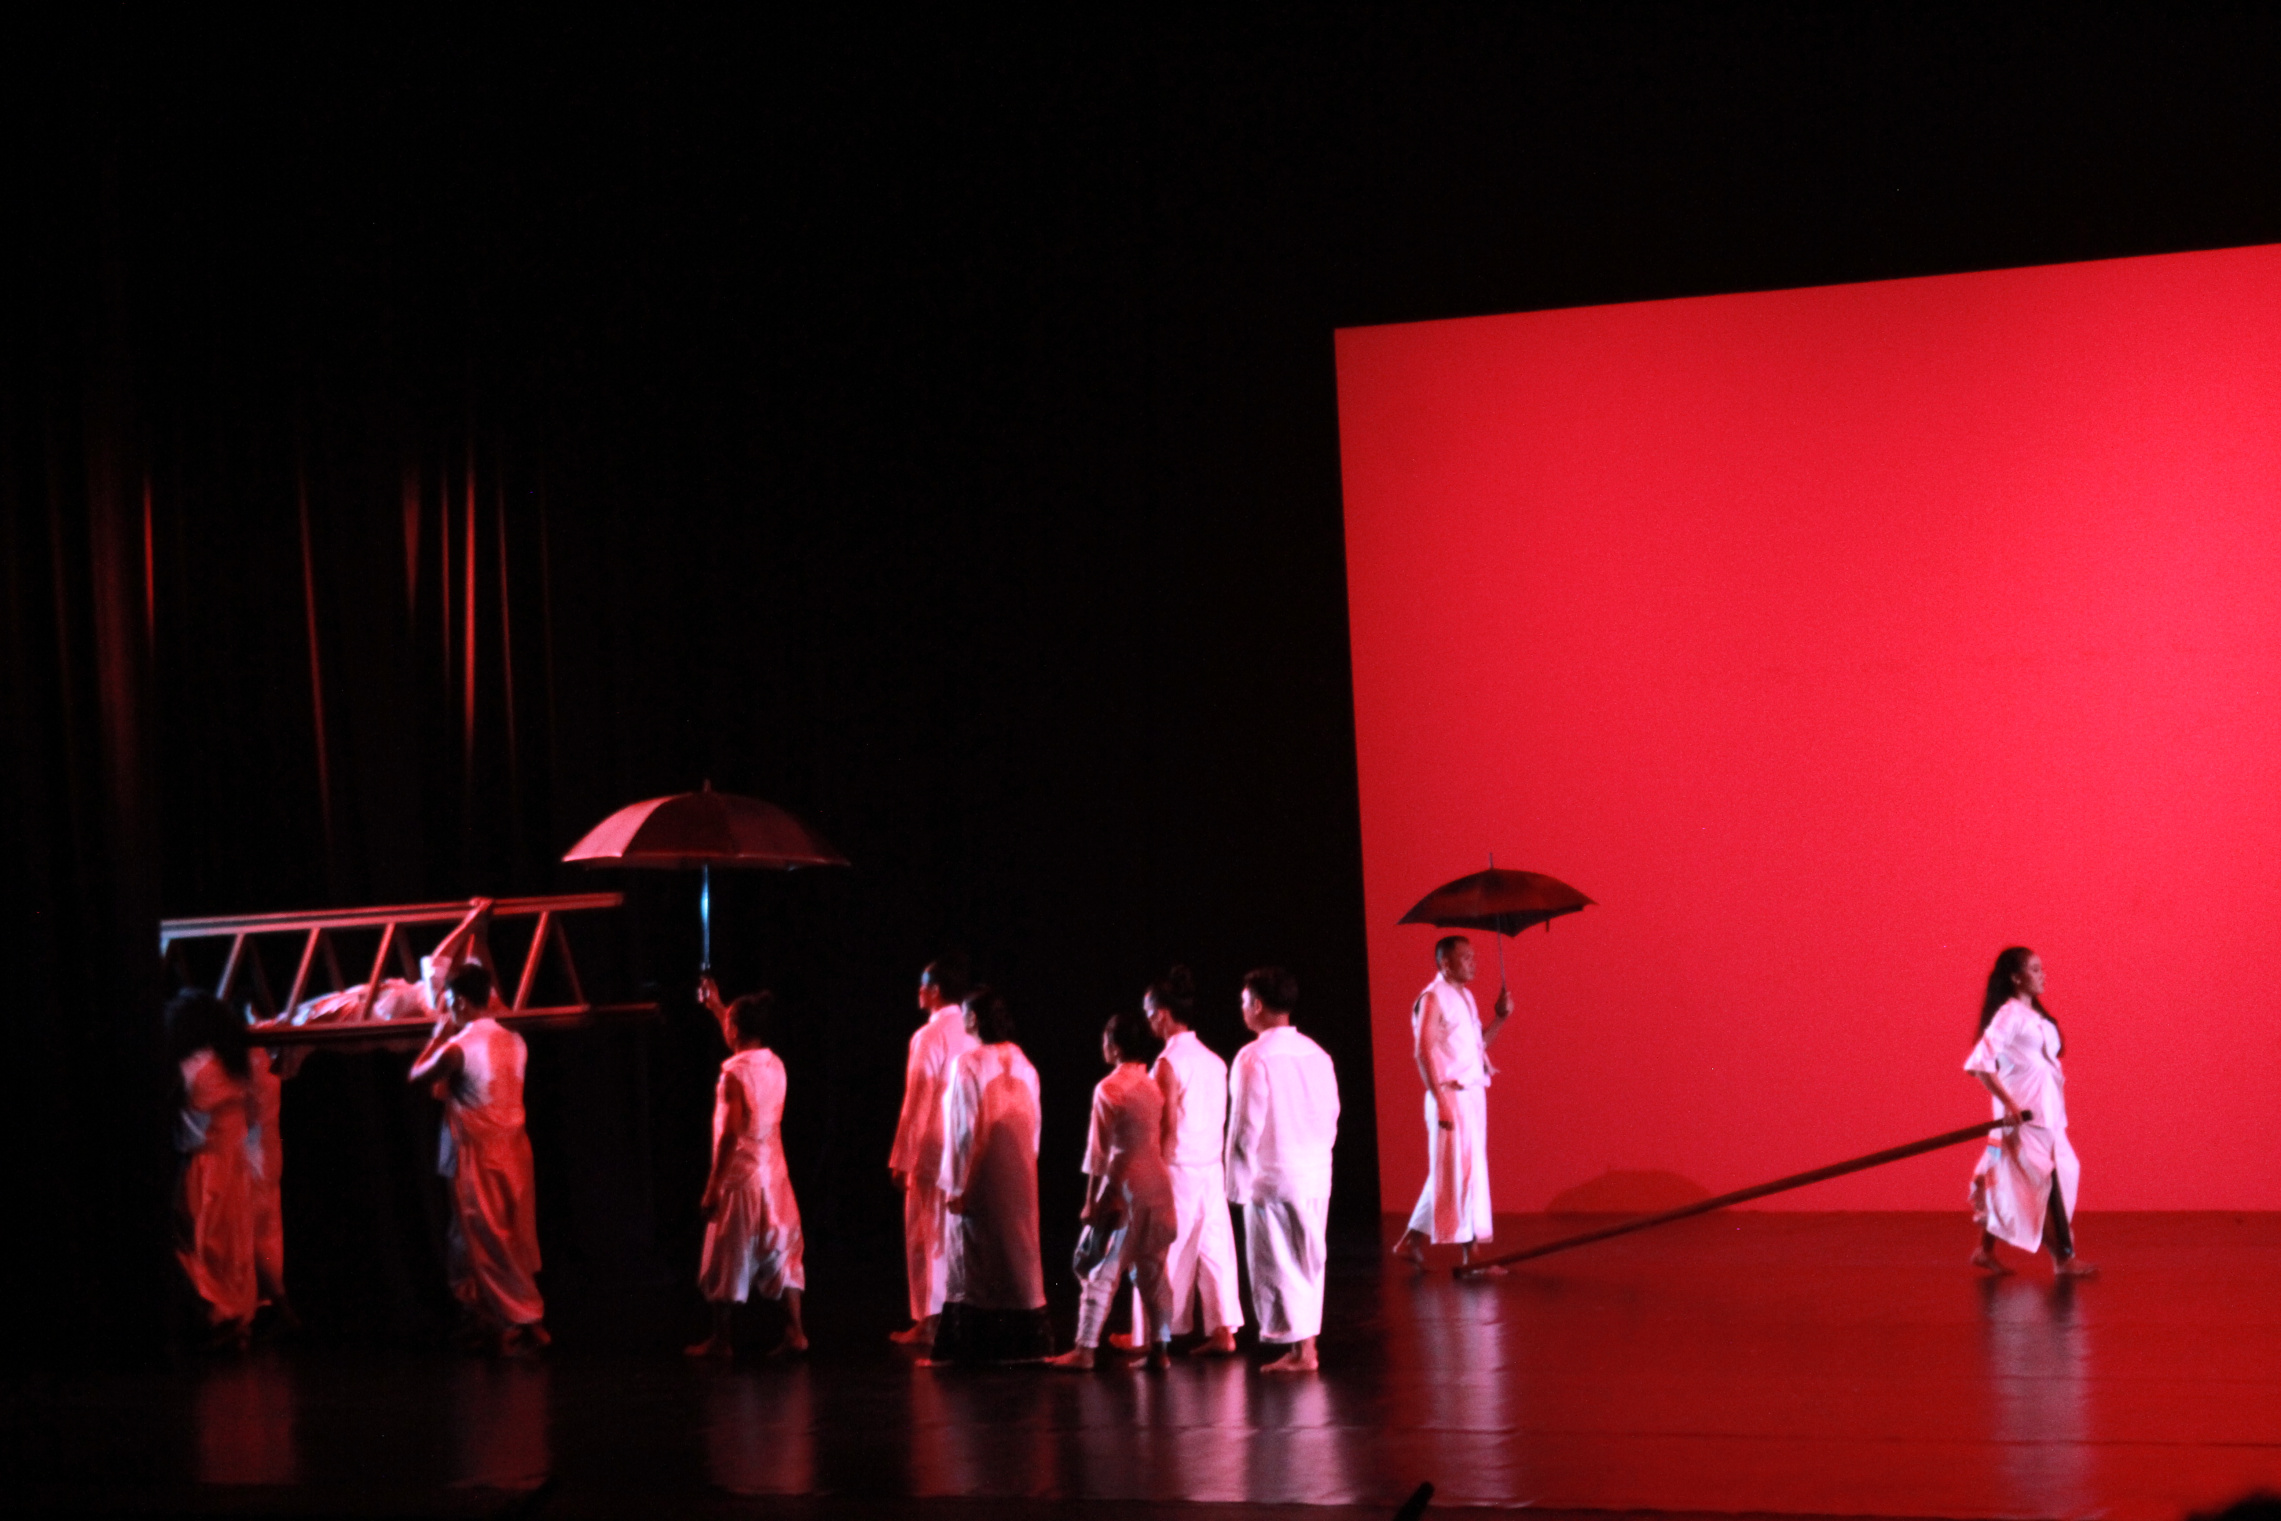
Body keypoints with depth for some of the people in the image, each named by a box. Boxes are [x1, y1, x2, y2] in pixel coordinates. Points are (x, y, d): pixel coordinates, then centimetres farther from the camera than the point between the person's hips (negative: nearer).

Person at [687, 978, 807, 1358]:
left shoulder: (735, 1073, -15)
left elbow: (730, 1134, -18)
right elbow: (745, 1042, 29)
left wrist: (712, 1186, -14)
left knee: (727, 1262, 4)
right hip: (775, 1176, 7)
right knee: (782, 1254, 9)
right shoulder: (775, 1066, 6)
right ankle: (794, 1332, 6)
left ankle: (722, 1340, 12)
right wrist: (717, 1006, 37)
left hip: (740, 1177, -7)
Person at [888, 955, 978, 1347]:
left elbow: (917, 1102, -14)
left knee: (928, 1235, 1)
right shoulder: (974, 1035, 6)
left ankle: (927, 1323, 3)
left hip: (933, 1151, -6)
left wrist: (901, 1157, -9)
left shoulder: (928, 1037, -12)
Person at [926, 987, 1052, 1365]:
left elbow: (965, 1128, -15)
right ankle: (1023, 1340, 15)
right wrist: (1025, 1166, 13)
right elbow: (1033, 1124, 6)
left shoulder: (969, 1065, -14)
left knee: (973, 1259, 1)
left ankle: (967, 1346, 2)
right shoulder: (1022, 1064, 4)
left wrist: (956, 1185, -10)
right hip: (1019, 1178, 6)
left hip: (980, 1178, -6)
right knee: (1019, 1250, 12)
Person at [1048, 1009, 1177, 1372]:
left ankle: (1085, 1349, 2)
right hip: (1157, 1185, 6)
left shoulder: (1108, 1088, -10)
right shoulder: (1153, 1087, 7)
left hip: (1121, 1188, -6)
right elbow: (1163, 1141, 8)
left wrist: (1091, 1199, -4)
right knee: (1152, 1271, 10)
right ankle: (1159, 1349, 10)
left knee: (1100, 1269, 1)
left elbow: (1099, 1150, -9)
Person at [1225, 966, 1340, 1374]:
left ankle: (1300, 1350, 1)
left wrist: (1239, 1182, -7)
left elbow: (1245, 1126, -14)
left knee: (1276, 1266, 2)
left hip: (1272, 1176, -6)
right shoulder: (1316, 1053, 5)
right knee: (1308, 1260, 14)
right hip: (1317, 1172, 6)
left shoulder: (1254, 1057, -13)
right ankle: (1305, 1343, 19)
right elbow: (1332, 1115, 10)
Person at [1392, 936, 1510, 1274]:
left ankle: (1413, 1240, 21)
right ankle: (1469, 1254, -1)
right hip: (1451, 1096, -9)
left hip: (1473, 1094, 9)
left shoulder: (1465, 997, 15)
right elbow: (1424, 1052, -16)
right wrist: (1442, 1101, -21)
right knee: (1462, 1172, -6)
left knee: (1447, 1174, 13)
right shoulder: (1433, 999, -11)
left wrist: (1501, 1017, 7)